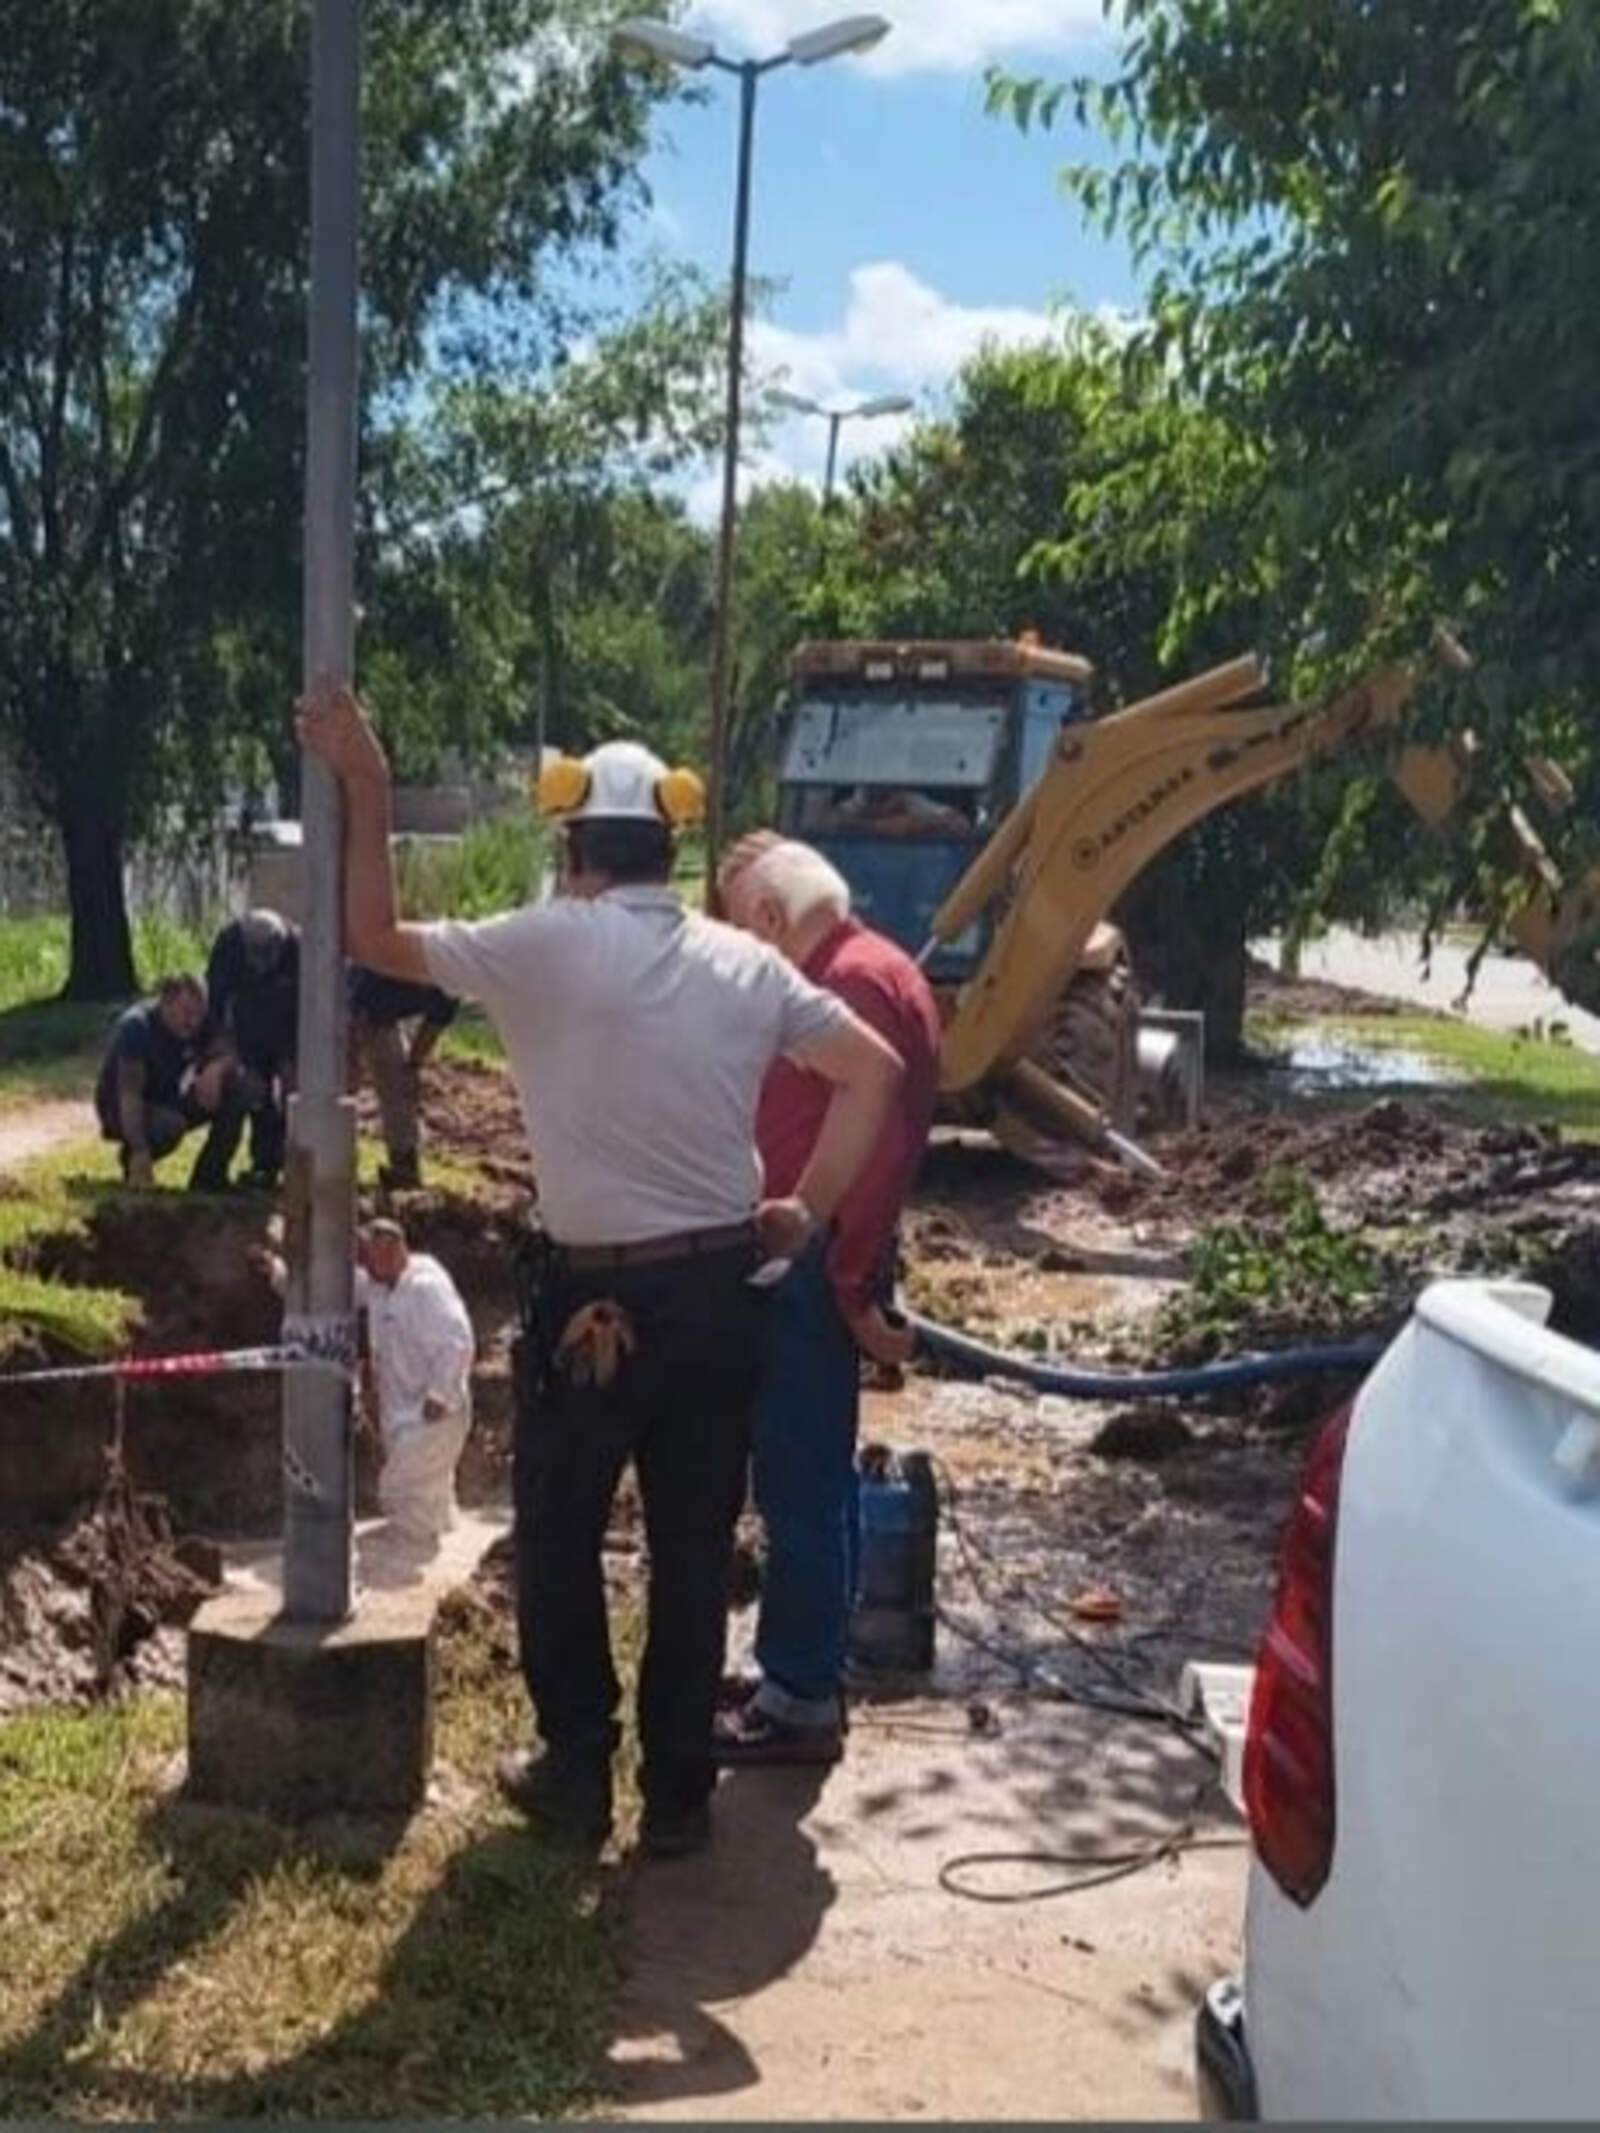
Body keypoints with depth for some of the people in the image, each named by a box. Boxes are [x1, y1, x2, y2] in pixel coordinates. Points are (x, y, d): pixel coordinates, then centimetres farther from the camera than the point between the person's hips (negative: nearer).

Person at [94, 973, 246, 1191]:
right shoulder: (136, 1026, -26)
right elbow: (129, 1094, -32)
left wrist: (215, 1070, -34)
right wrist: (140, 1153, -41)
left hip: (168, 1103, 6)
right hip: (120, 1113, -6)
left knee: (234, 1090, -16)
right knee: (170, 1124, -38)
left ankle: (208, 1179, -8)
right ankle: (130, 1157, -5)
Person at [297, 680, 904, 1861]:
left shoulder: (544, 945, -10)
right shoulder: (746, 963, 3)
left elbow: (378, 940, 1)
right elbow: (875, 1070, 2)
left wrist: (367, 794, 5)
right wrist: (811, 1208, 6)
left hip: (598, 1295, -4)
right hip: (723, 1288, 4)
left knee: (558, 1538, 16)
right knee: (695, 1551, 12)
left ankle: (578, 1770, 25)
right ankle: (679, 1792, 22)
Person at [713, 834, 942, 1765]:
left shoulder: (858, 981, -16)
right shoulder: (842, 974, 17)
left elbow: (875, 1144, -21)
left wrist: (854, 1285, -20)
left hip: (820, 1271, -10)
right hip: (813, 1262, 10)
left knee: (799, 1481, -4)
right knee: (813, 1476, 16)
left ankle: (801, 1698, 6)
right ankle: (811, 1676, 27)